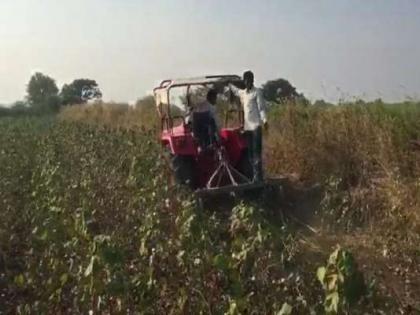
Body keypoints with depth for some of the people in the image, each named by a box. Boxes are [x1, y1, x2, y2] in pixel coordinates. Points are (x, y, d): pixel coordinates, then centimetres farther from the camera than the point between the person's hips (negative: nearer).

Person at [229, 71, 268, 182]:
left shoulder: (257, 92, 0)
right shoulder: (242, 93, 16)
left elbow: (261, 108, -7)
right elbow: (234, 89, 39)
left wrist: (264, 120, -21)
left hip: (256, 125, -6)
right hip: (247, 126, 6)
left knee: (257, 152, -9)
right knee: (250, 152, 6)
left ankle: (258, 177, -10)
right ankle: (254, 176, 10)